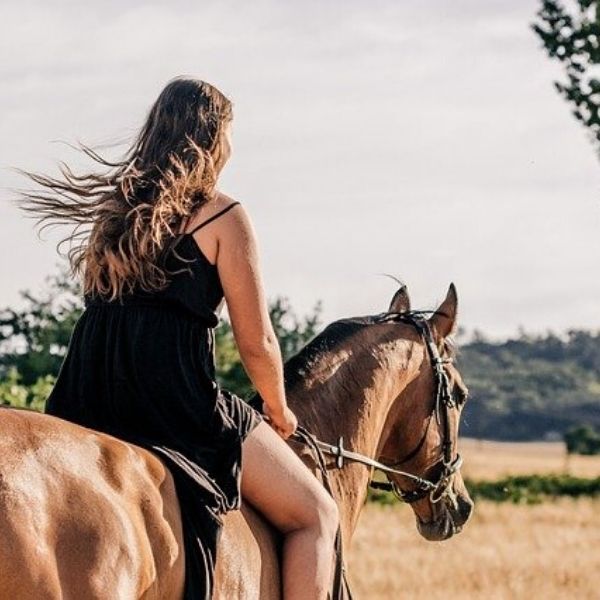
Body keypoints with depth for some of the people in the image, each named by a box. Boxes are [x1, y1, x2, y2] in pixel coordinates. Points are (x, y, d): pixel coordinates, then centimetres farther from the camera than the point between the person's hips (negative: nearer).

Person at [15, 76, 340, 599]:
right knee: (315, 516, 7)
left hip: (86, 408, 6)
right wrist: (278, 412, 18)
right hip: (176, 403, -6)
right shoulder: (223, 216, -3)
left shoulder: (114, 209, 17)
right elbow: (256, 343, -2)